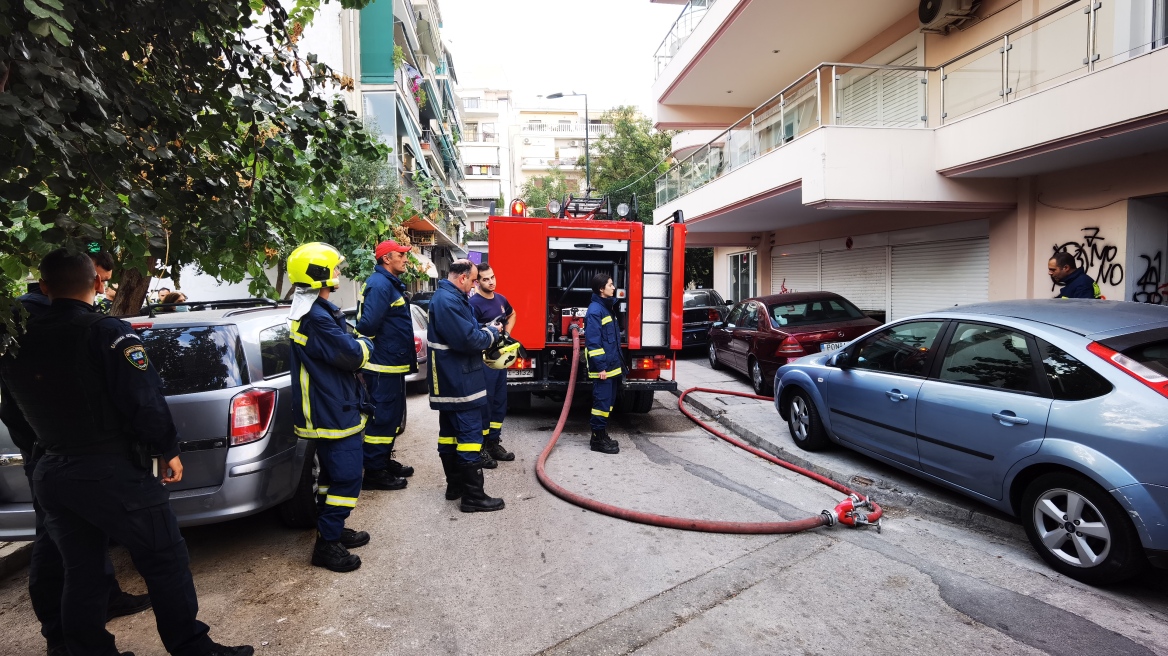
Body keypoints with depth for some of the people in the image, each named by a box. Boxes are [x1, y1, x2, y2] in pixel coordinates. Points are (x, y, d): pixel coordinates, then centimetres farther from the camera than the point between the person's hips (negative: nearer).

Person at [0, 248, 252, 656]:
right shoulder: (107, 332, -15)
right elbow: (144, 400, -18)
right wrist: (169, 449, -5)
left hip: (51, 475, 7)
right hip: (112, 470, -7)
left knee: (81, 576, 16)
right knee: (165, 560, 3)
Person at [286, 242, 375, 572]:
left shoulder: (317, 310, 12)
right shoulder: (316, 317, -24)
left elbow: (339, 349, 16)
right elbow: (352, 355, -22)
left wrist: (354, 343, -1)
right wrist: (365, 344, -3)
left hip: (328, 408, 11)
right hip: (334, 411, -11)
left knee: (334, 474, 21)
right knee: (346, 477, -3)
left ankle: (332, 530, 34)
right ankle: (327, 544, 7)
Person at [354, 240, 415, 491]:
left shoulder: (391, 284, 16)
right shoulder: (380, 285, -17)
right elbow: (368, 324, -27)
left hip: (393, 364, 10)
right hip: (384, 366, -10)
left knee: (392, 414, 19)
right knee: (382, 417, -3)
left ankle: (385, 461, 31)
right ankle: (374, 472, 6)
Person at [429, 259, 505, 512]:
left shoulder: (446, 297, 13)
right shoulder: (449, 301, -21)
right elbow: (468, 340, -25)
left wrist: (484, 330, 2)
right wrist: (492, 332, -8)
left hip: (450, 381, 11)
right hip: (460, 382, -11)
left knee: (450, 434, 16)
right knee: (470, 437, -6)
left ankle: (455, 485, 27)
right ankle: (473, 497, 0)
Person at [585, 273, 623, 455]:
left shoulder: (607, 308, 15)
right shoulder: (595, 310, -16)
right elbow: (593, 341, -20)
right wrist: (600, 366, -22)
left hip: (612, 365, 10)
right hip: (603, 367, -10)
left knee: (609, 400, 14)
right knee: (602, 401, -4)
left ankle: (602, 435, 23)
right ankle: (598, 439, 5)